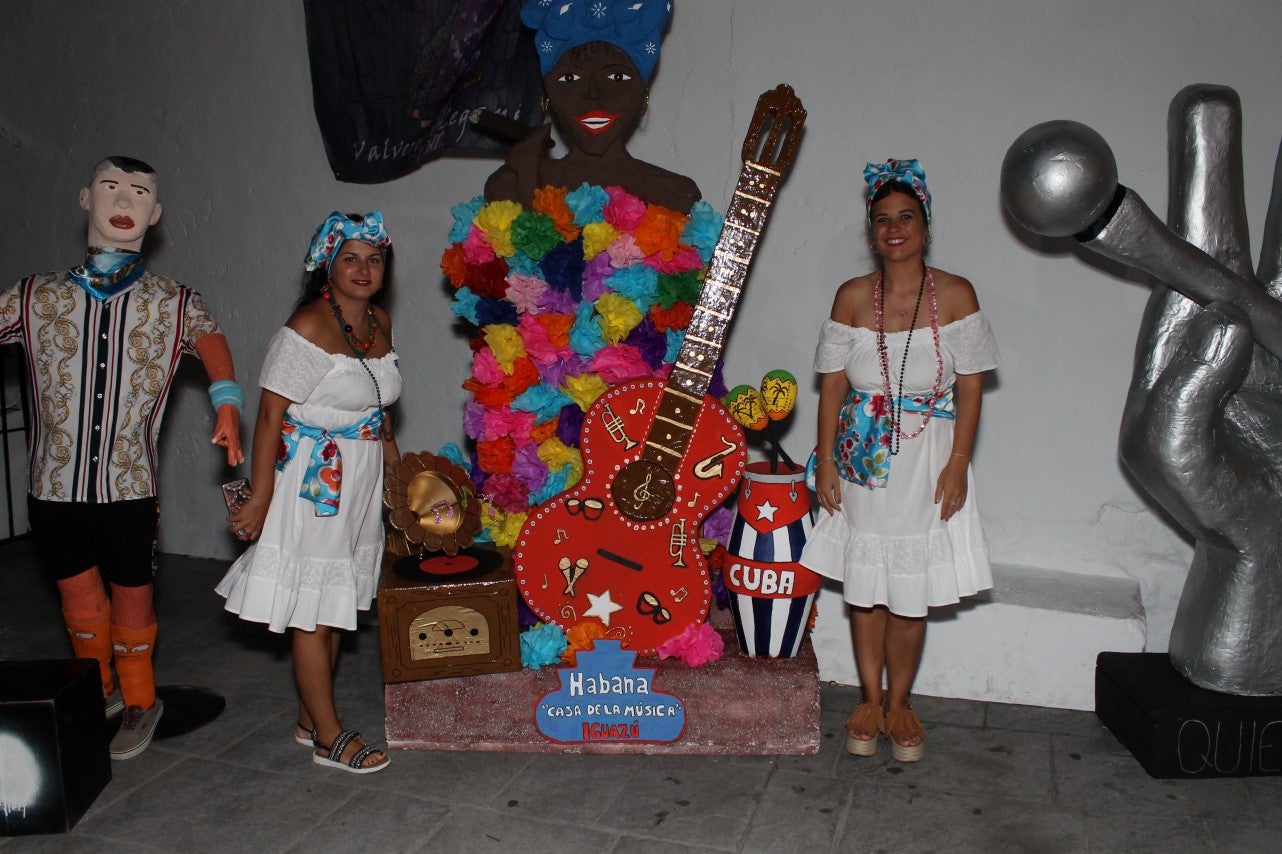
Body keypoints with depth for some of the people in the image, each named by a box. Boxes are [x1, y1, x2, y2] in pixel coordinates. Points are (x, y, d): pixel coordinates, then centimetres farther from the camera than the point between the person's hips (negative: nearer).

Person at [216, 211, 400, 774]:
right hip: (314, 480, -8)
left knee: (335, 603, 15)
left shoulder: (380, 324, 8)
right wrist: (260, 498, -18)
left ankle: (309, 720, 29)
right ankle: (330, 738, 13)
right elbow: (270, 416, -16)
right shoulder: (308, 328, -16)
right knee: (312, 611, 2)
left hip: (361, 480, 8)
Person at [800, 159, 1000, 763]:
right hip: (862, 459, 2)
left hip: (925, 460, -1)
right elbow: (833, 384, 3)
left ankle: (899, 702, 25)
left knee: (910, 594, 5)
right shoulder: (852, 297, 2)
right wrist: (826, 460, -3)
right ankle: (870, 698, 26)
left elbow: (970, 388, -2)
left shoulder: (955, 295, -2)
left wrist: (957, 465, -9)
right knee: (864, 586, 8)